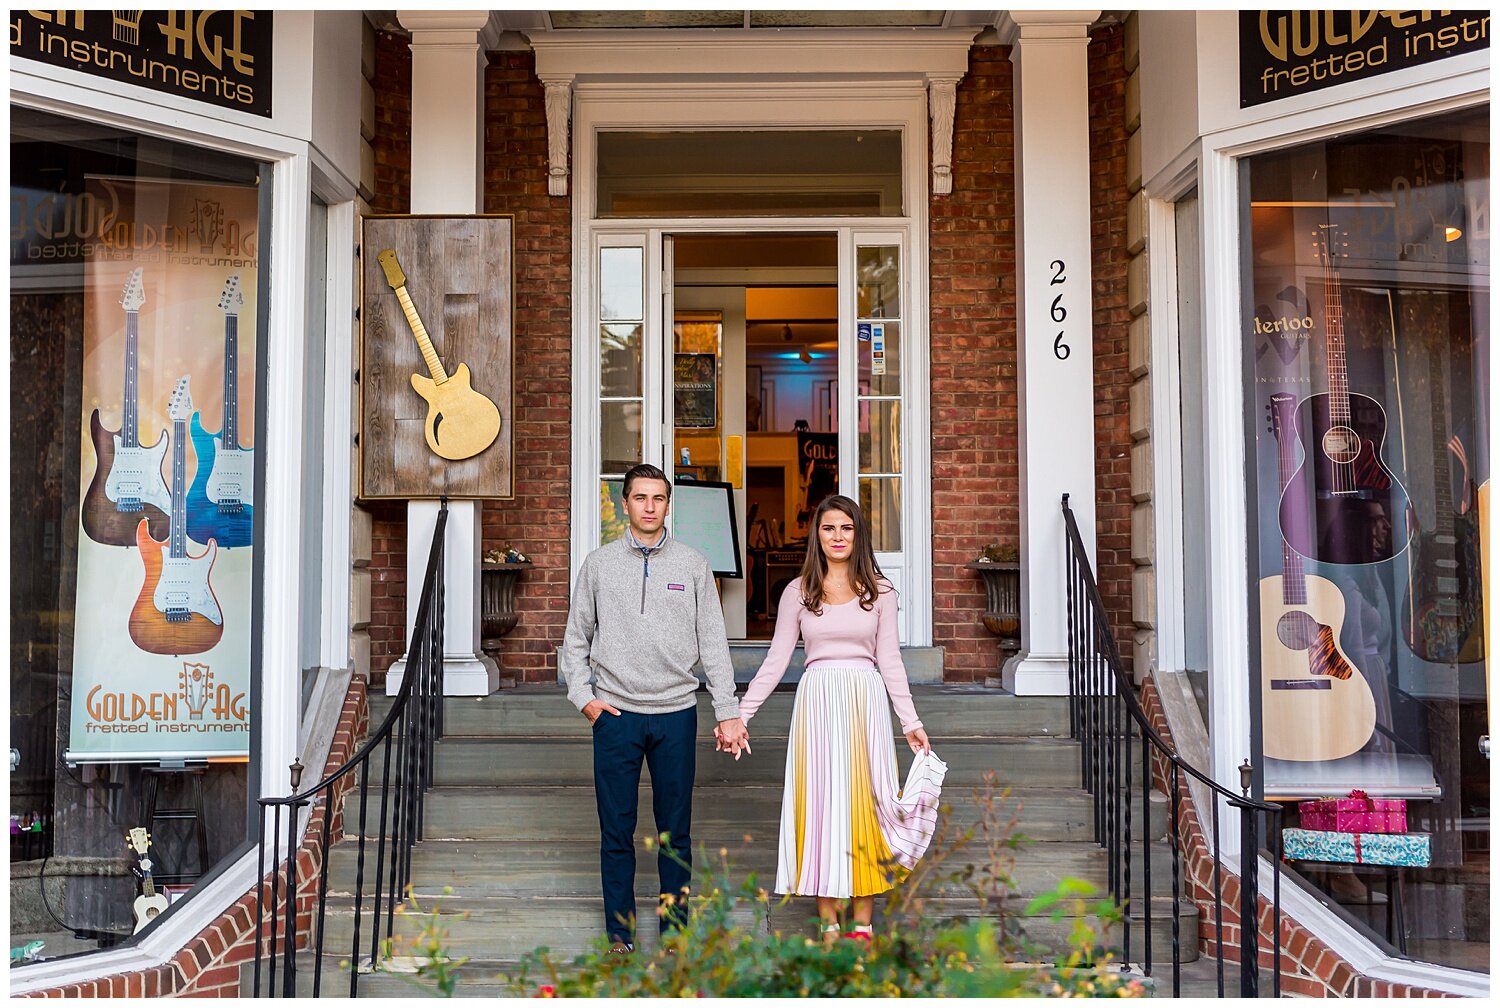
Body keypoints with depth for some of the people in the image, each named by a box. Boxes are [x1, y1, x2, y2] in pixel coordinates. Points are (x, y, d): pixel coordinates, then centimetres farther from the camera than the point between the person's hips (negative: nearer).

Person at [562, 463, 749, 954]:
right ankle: (620, 935, 17)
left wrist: (728, 712, 0)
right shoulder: (598, 563, 5)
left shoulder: (693, 564, 5)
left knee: (676, 831, 7)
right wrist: (583, 696, -2)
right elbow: (575, 639, 11)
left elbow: (713, 643, 5)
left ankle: (676, 931, 19)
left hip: (676, 713, 0)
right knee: (616, 832, 5)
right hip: (616, 714, 0)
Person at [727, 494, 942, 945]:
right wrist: (739, 714, 1)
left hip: (866, 702, 0)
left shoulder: (879, 591, 6)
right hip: (817, 700, 0)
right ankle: (828, 923, 8)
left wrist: (911, 722, 3)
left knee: (864, 803, 1)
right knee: (820, 802, 1)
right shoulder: (798, 592, 6)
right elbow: (775, 660, 6)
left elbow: (890, 661, 7)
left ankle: (861, 921, 8)